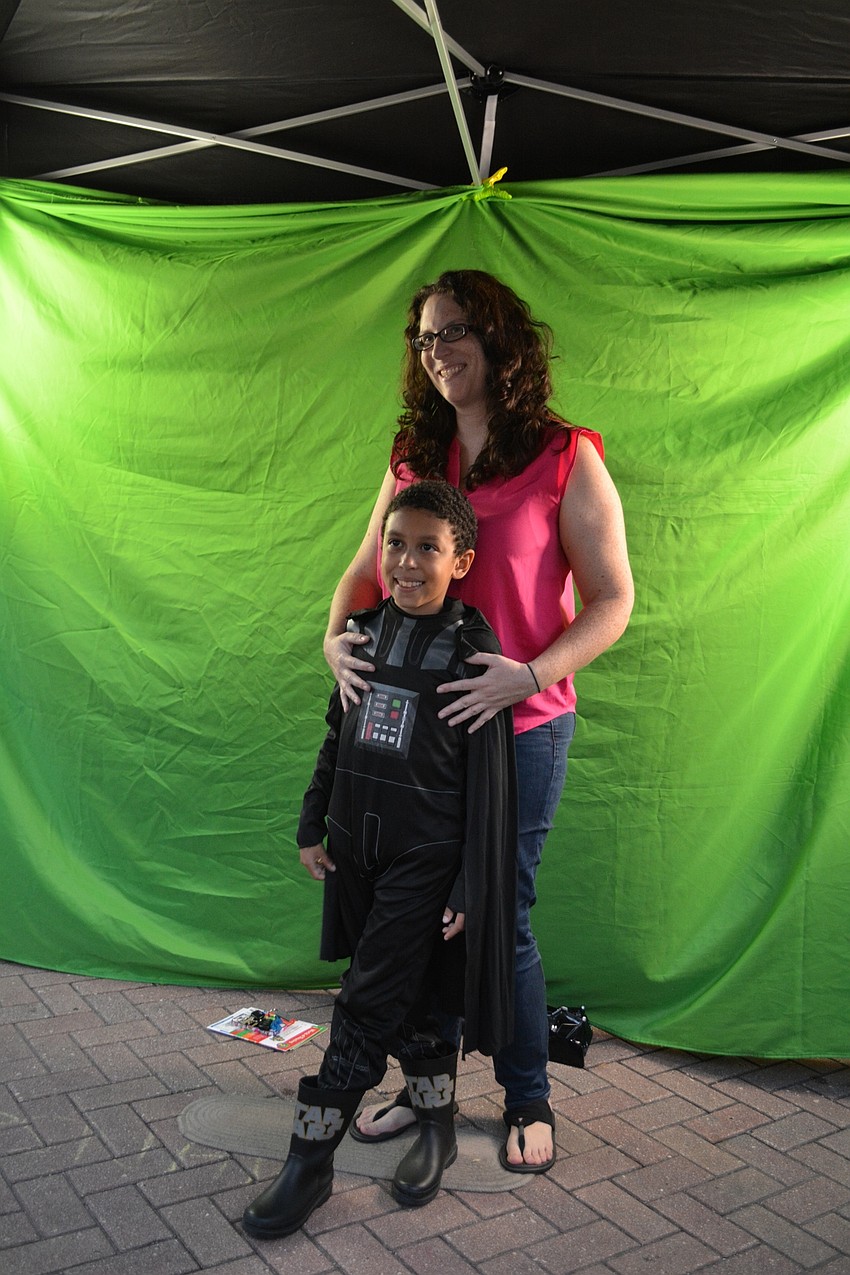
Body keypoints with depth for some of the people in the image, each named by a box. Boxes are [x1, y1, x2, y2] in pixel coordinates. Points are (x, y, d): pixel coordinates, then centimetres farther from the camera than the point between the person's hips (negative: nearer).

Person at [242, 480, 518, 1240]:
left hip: (425, 856, -5)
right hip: (357, 846, 6)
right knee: (404, 997, 17)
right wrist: (314, 825, 13)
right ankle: (438, 1127, 37)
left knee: (367, 1006, -2)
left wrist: (470, 887, -11)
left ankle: (311, 1162, 10)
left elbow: (489, 780, -11)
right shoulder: (364, 631, 5)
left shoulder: (472, 651, -12)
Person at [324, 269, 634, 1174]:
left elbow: (612, 600, -8)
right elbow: (365, 571, 13)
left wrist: (530, 674, -21)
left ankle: (527, 1100, 29)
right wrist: (337, 636, -7)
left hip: (519, 726, -4)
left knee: (500, 919, 5)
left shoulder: (567, 460, -6)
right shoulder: (413, 461, 9)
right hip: (414, 721, 5)